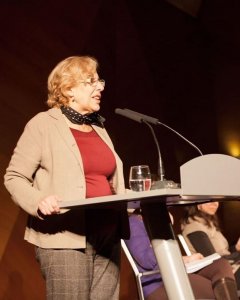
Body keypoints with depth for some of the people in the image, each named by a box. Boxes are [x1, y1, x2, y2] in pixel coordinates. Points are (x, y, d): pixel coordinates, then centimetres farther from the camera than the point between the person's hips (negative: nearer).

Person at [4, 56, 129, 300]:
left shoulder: (99, 128, 19)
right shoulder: (43, 124, -1)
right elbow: (14, 177, -3)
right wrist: (38, 201, -21)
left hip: (108, 238, 6)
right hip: (65, 239, -6)